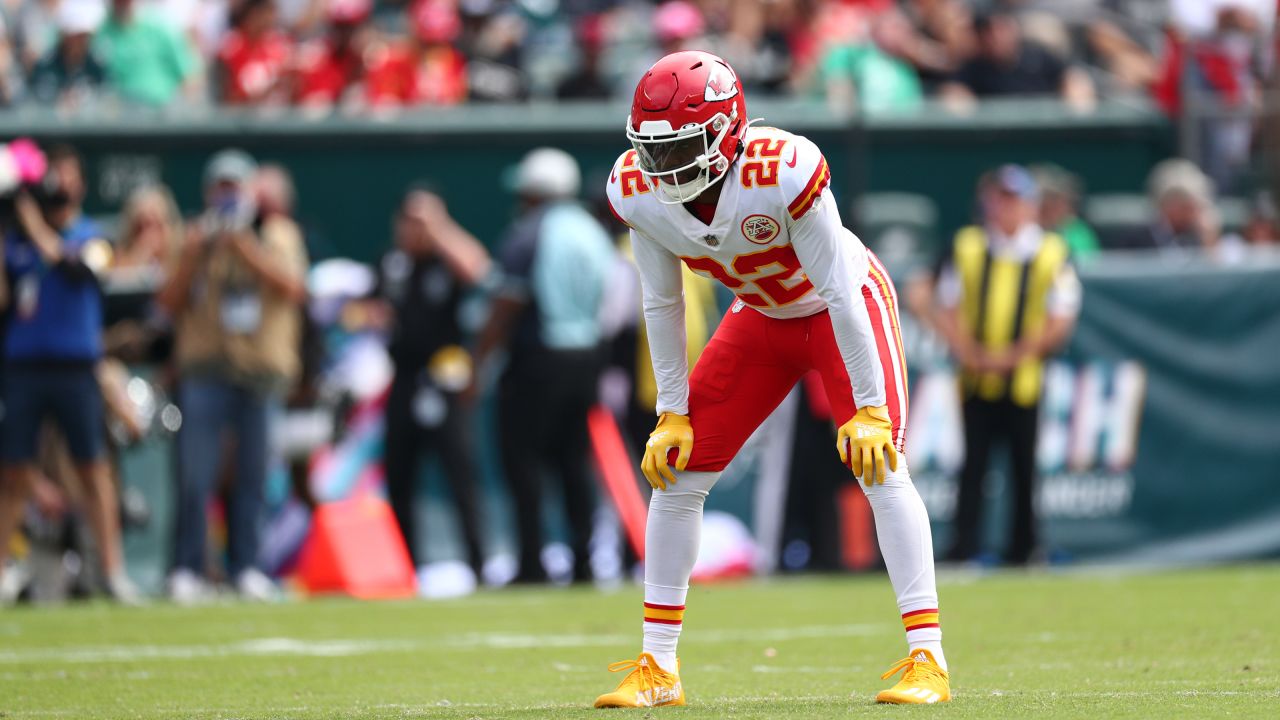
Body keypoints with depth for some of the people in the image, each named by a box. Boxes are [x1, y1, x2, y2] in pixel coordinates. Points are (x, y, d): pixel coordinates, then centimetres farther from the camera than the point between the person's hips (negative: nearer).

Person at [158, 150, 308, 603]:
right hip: (205, 369, 0)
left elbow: (293, 286, -9)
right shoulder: (198, 239, 11)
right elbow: (170, 301, 3)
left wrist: (245, 248, -16)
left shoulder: (278, 234, 8)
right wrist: (192, 255, -9)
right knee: (195, 476, -10)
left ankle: (244, 566, 11)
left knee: (253, 475, 3)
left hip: (262, 371, 1)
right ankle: (187, 570, -7)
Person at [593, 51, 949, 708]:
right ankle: (656, 670, 8)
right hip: (760, 320, 5)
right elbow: (662, 303, -6)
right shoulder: (638, 191, -21)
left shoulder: (783, 172, -37)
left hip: (845, 307, -5)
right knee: (673, 474, -1)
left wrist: (869, 407, -24)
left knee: (879, 467, -18)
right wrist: (673, 413, -4)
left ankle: (927, 660, -14)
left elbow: (837, 292, -29)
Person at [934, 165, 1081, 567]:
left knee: (1024, 467, 3)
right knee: (974, 462, -2)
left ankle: (1022, 548, 11)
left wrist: (1015, 355, -13)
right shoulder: (967, 248, 8)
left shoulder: (1051, 255, 0)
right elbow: (948, 311, 7)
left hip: (1025, 379, -2)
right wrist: (968, 353, -8)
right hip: (977, 379, 2)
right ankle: (964, 545, -4)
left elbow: (1060, 323, -4)